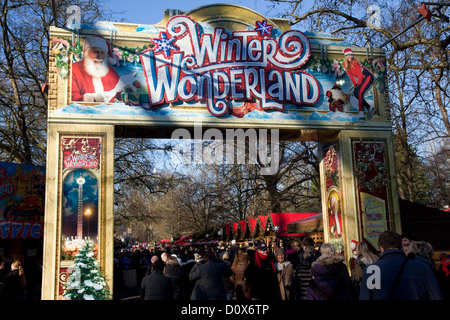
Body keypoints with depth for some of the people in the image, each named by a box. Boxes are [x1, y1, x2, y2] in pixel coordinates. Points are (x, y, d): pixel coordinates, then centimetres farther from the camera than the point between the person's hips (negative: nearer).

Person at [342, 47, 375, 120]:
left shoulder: (355, 62, -23)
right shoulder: (344, 64, -2)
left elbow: (360, 75, -18)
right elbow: (350, 75, 6)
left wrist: (358, 85, -8)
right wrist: (355, 85, 2)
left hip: (368, 77, -8)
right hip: (362, 79, 8)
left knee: (360, 93, -21)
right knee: (356, 93, -2)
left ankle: (361, 114, -26)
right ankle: (369, 108, 12)